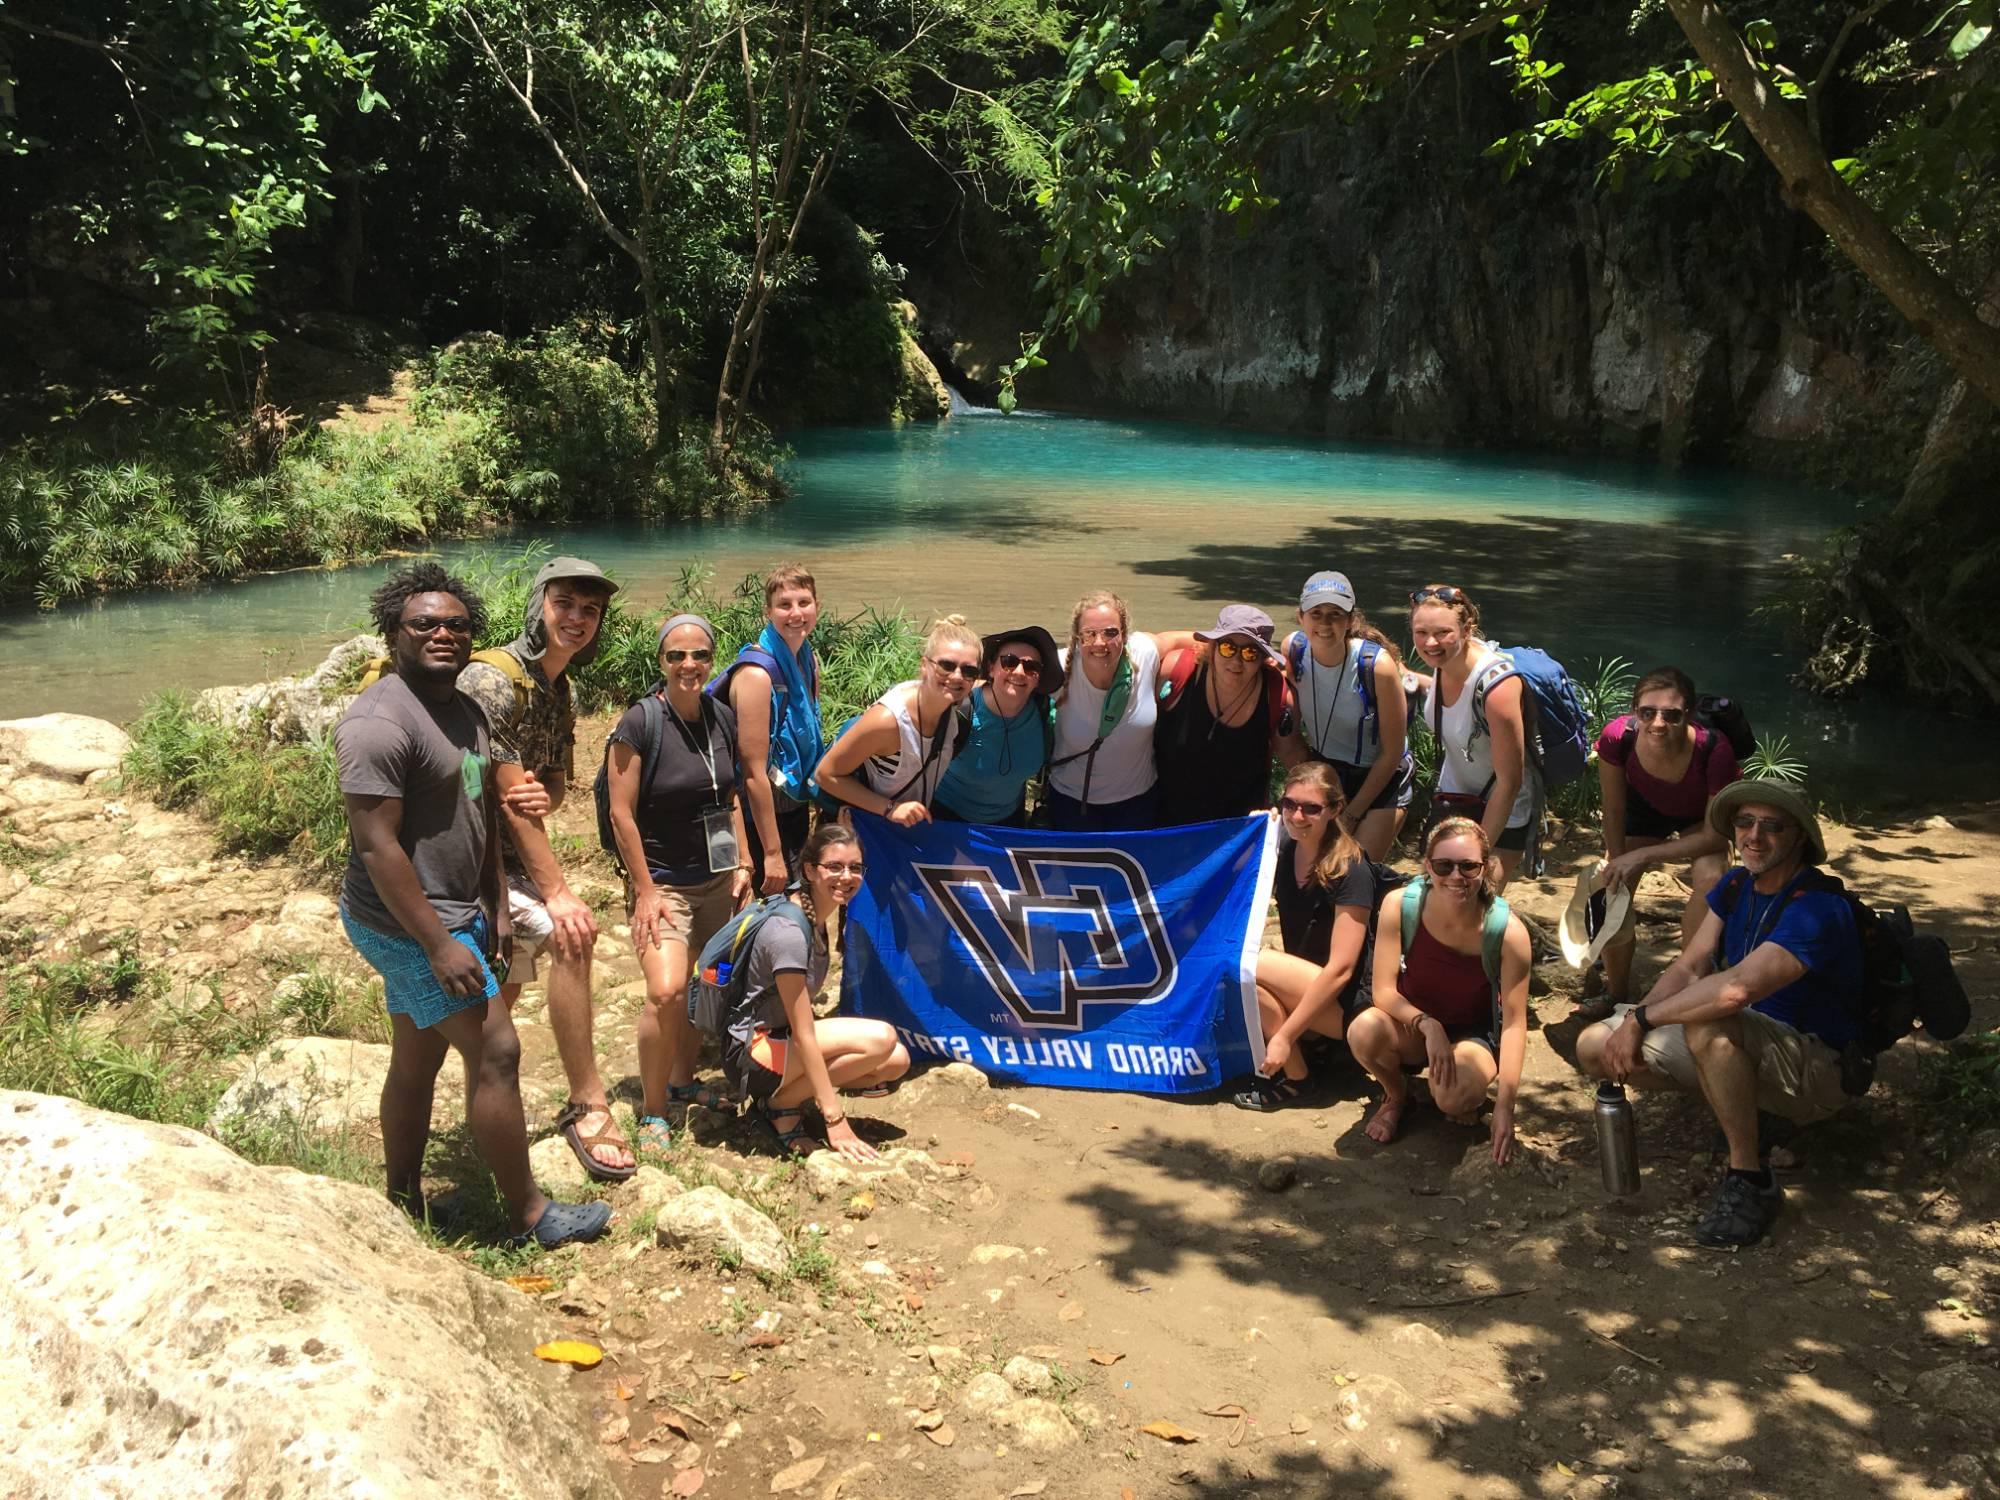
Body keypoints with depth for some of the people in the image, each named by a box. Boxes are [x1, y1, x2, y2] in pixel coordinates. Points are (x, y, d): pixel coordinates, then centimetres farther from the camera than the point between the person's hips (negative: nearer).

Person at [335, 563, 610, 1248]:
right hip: (410, 925, -9)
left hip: (453, 915, 9)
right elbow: (377, 845, -24)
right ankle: (531, 1216, 7)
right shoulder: (380, 721, -20)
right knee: (496, 1053, -5)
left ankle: (404, 1207, 29)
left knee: (417, 1061, 17)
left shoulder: (465, 710, 11)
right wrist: (439, 946, -24)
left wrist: (496, 907, 14)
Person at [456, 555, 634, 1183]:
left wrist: (541, 798, -16)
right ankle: (588, 1106, -18)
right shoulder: (494, 679, -19)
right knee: (571, 935, -24)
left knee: (502, 996, 16)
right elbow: (507, 798, -22)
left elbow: (555, 785, 11)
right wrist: (557, 891, -23)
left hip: (507, 855, 10)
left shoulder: (559, 691, 11)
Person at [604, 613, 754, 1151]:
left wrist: (742, 863, 9)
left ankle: (682, 1081, 35)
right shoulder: (640, 723, -15)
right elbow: (622, 813, -13)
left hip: (716, 879, 6)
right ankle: (652, 1113, -2)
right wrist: (645, 890, -14)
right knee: (666, 992, -19)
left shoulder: (723, 719, 3)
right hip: (662, 880, -6)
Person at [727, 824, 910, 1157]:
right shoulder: (789, 932, -24)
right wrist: (835, 1121, -24)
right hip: (748, 1054, -9)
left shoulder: (817, 917, 4)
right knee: (880, 1039, -25)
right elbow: (803, 1036, -24)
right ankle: (781, 1104, -8)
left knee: (896, 1061, -4)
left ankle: (787, 1093, 6)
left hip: (779, 1037, 9)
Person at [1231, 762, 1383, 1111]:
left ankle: (1292, 1078, -9)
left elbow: (1340, 969, -23)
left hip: (1350, 1002, -8)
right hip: (1304, 988, 8)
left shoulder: (1351, 871, -21)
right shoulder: (1284, 850, 0)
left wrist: (1285, 1037, -23)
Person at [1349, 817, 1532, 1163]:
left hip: (1474, 1035, -1)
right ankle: (1396, 1094, 3)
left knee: (1454, 1097, -35)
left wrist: (1505, 1105, -24)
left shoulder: (1508, 931, -24)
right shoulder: (1399, 905, -22)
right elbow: (1384, 991, -17)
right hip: (1413, 1024, 2)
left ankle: (1467, 1097, 7)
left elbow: (1514, 1022, -19)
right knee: (1364, 1030, -34)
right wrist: (1428, 1025, -35)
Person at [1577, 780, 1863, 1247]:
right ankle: (1740, 1110, 5)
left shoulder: (1816, 910, -25)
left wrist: (1642, 1019, -28)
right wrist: (1633, 1027, -18)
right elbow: (1688, 968, -1)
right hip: (1749, 1051, 8)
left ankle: (1750, 1181, -24)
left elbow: (1737, 988, -38)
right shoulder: (1736, 886, 2)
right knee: (1595, 1046, -3)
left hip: (1817, 1071, -8)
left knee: (1709, 1026, -40)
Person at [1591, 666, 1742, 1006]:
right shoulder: (1617, 738, -37)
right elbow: (1614, 811, -18)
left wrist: (1642, 856, -30)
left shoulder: (1713, 751, -42)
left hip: (1699, 817, -2)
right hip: (1644, 809, 2)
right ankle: (1616, 998, 20)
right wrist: (1617, 865, -15)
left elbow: (1715, 835, -27)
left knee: (1710, 876, -29)